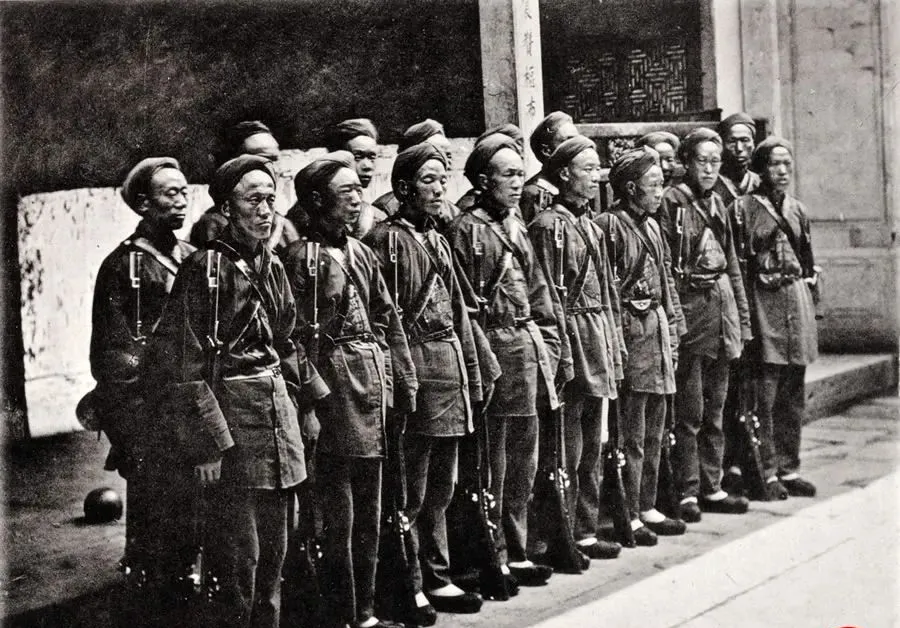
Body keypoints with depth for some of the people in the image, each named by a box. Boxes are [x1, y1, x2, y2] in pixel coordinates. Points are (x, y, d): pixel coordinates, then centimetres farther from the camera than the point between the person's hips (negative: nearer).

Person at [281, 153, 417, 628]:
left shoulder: (360, 252, 13)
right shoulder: (302, 257, -9)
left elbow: (387, 321, 14)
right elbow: (297, 336, -14)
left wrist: (404, 383, 10)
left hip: (373, 384, 8)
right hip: (335, 388, -7)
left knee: (369, 512, 15)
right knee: (338, 515, 0)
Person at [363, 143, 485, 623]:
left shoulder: (437, 240, 16)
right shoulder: (387, 239, -8)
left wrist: (471, 376, 15)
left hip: (450, 370, 8)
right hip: (415, 371, -8)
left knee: (440, 490, 15)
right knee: (411, 493, -1)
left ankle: (437, 580, 25)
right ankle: (409, 589, 9)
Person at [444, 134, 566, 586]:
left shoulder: (516, 227, 15)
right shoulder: (465, 230, -10)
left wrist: (549, 343, 11)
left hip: (528, 349, 8)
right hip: (493, 349, -8)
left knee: (523, 463, 14)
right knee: (492, 467, 1)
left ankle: (516, 553, 25)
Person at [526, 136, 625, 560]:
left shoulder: (590, 223, 15)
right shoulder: (550, 225, -11)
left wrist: (614, 341, 14)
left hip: (600, 339, 9)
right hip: (574, 341, -9)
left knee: (591, 446, 14)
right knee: (568, 450, -2)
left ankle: (586, 530, 23)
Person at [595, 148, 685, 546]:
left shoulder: (652, 226, 15)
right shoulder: (609, 225, -11)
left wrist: (672, 334, 15)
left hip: (658, 334, 9)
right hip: (632, 334, -9)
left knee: (654, 431, 14)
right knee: (632, 435, -3)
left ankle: (647, 507, 24)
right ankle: (629, 517, 4)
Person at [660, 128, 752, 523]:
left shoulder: (718, 204, 16)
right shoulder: (672, 201, -6)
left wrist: (743, 319, 15)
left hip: (721, 305, 7)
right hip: (689, 305, -7)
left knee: (714, 407, 12)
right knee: (690, 409, -3)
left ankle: (711, 487, 20)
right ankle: (687, 493, 5)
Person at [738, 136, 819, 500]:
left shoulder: (798, 210, 16)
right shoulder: (745, 208, -3)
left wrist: (812, 301, 14)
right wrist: (744, 312, -12)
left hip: (797, 300, 6)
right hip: (763, 303, -6)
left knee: (793, 394, 8)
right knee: (765, 394, -6)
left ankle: (788, 469, 16)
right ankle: (766, 473, 0)